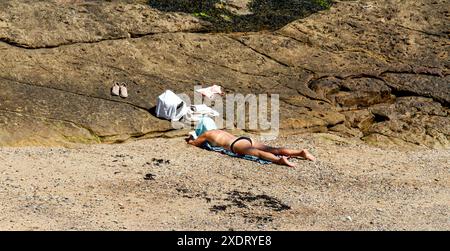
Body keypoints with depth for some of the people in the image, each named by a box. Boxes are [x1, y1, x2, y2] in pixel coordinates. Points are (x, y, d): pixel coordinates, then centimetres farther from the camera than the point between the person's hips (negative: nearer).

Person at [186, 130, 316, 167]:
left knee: (257, 153, -35)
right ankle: (301, 152, -26)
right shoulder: (219, 131, 41)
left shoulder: (207, 134, 20)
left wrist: (189, 141, 58)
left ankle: (280, 160, -64)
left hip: (237, 144, -7)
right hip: (248, 139, 7)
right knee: (274, 150, -9)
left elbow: (194, 143, 33)